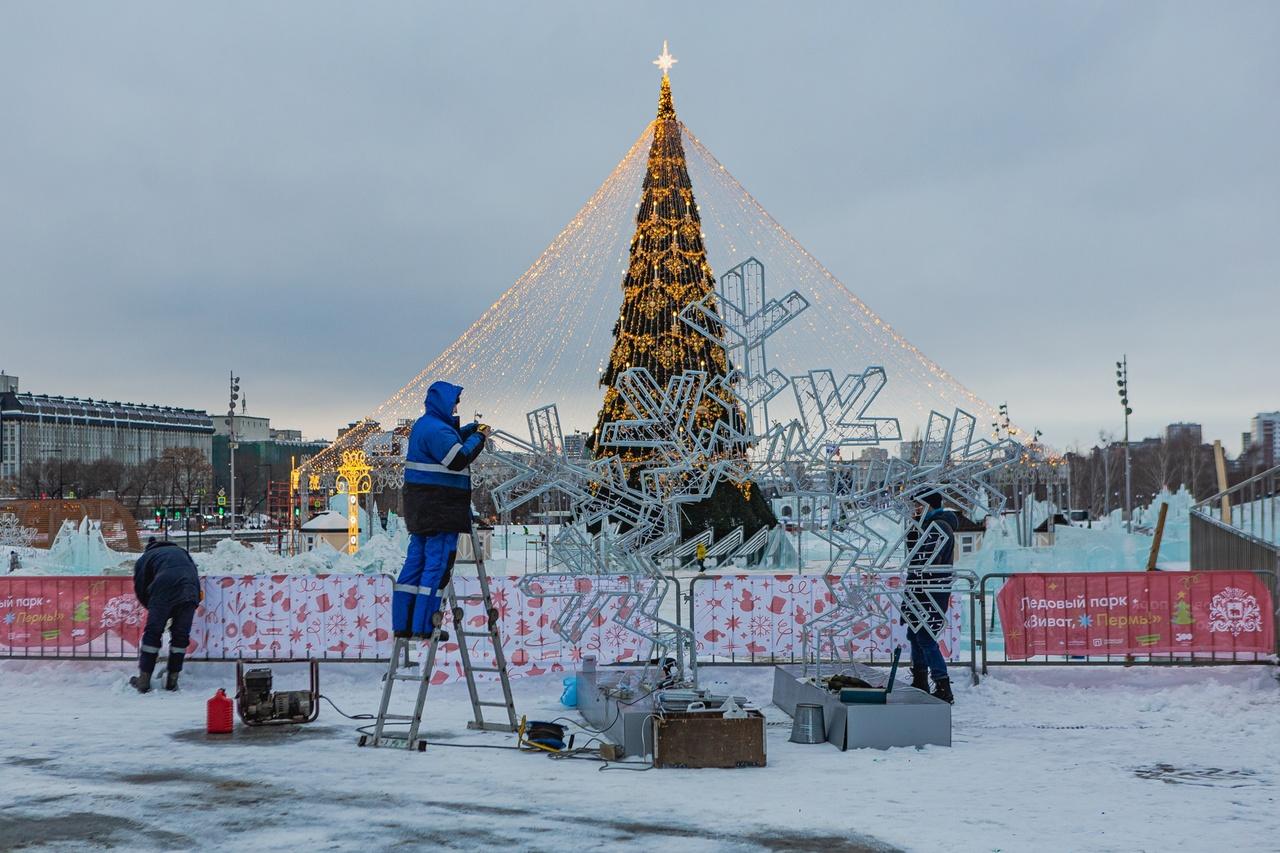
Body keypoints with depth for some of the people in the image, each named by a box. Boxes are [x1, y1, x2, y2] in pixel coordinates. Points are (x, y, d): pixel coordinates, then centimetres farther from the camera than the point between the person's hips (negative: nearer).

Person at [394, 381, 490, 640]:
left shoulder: (425, 424, 18)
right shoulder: (437, 429, -15)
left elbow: (451, 440, 31)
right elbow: (459, 458, -23)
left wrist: (473, 429, 15)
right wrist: (479, 437, -10)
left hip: (422, 507, 10)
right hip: (440, 508, -10)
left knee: (416, 561, 11)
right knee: (438, 564, -6)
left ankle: (403, 624, 12)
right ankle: (424, 626, -6)